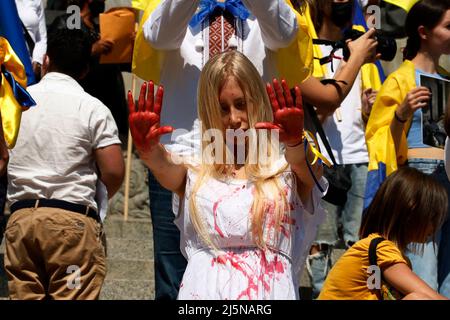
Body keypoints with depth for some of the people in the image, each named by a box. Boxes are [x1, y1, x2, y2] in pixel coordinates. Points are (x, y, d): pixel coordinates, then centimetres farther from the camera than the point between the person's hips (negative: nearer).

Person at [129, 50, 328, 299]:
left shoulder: (287, 169, 13)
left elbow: (306, 164, -8)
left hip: (270, 290, 0)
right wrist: (146, 147, -24)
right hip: (203, 288, 0)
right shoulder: (195, 172, 16)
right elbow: (164, 166, -3)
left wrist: (295, 141, -29)